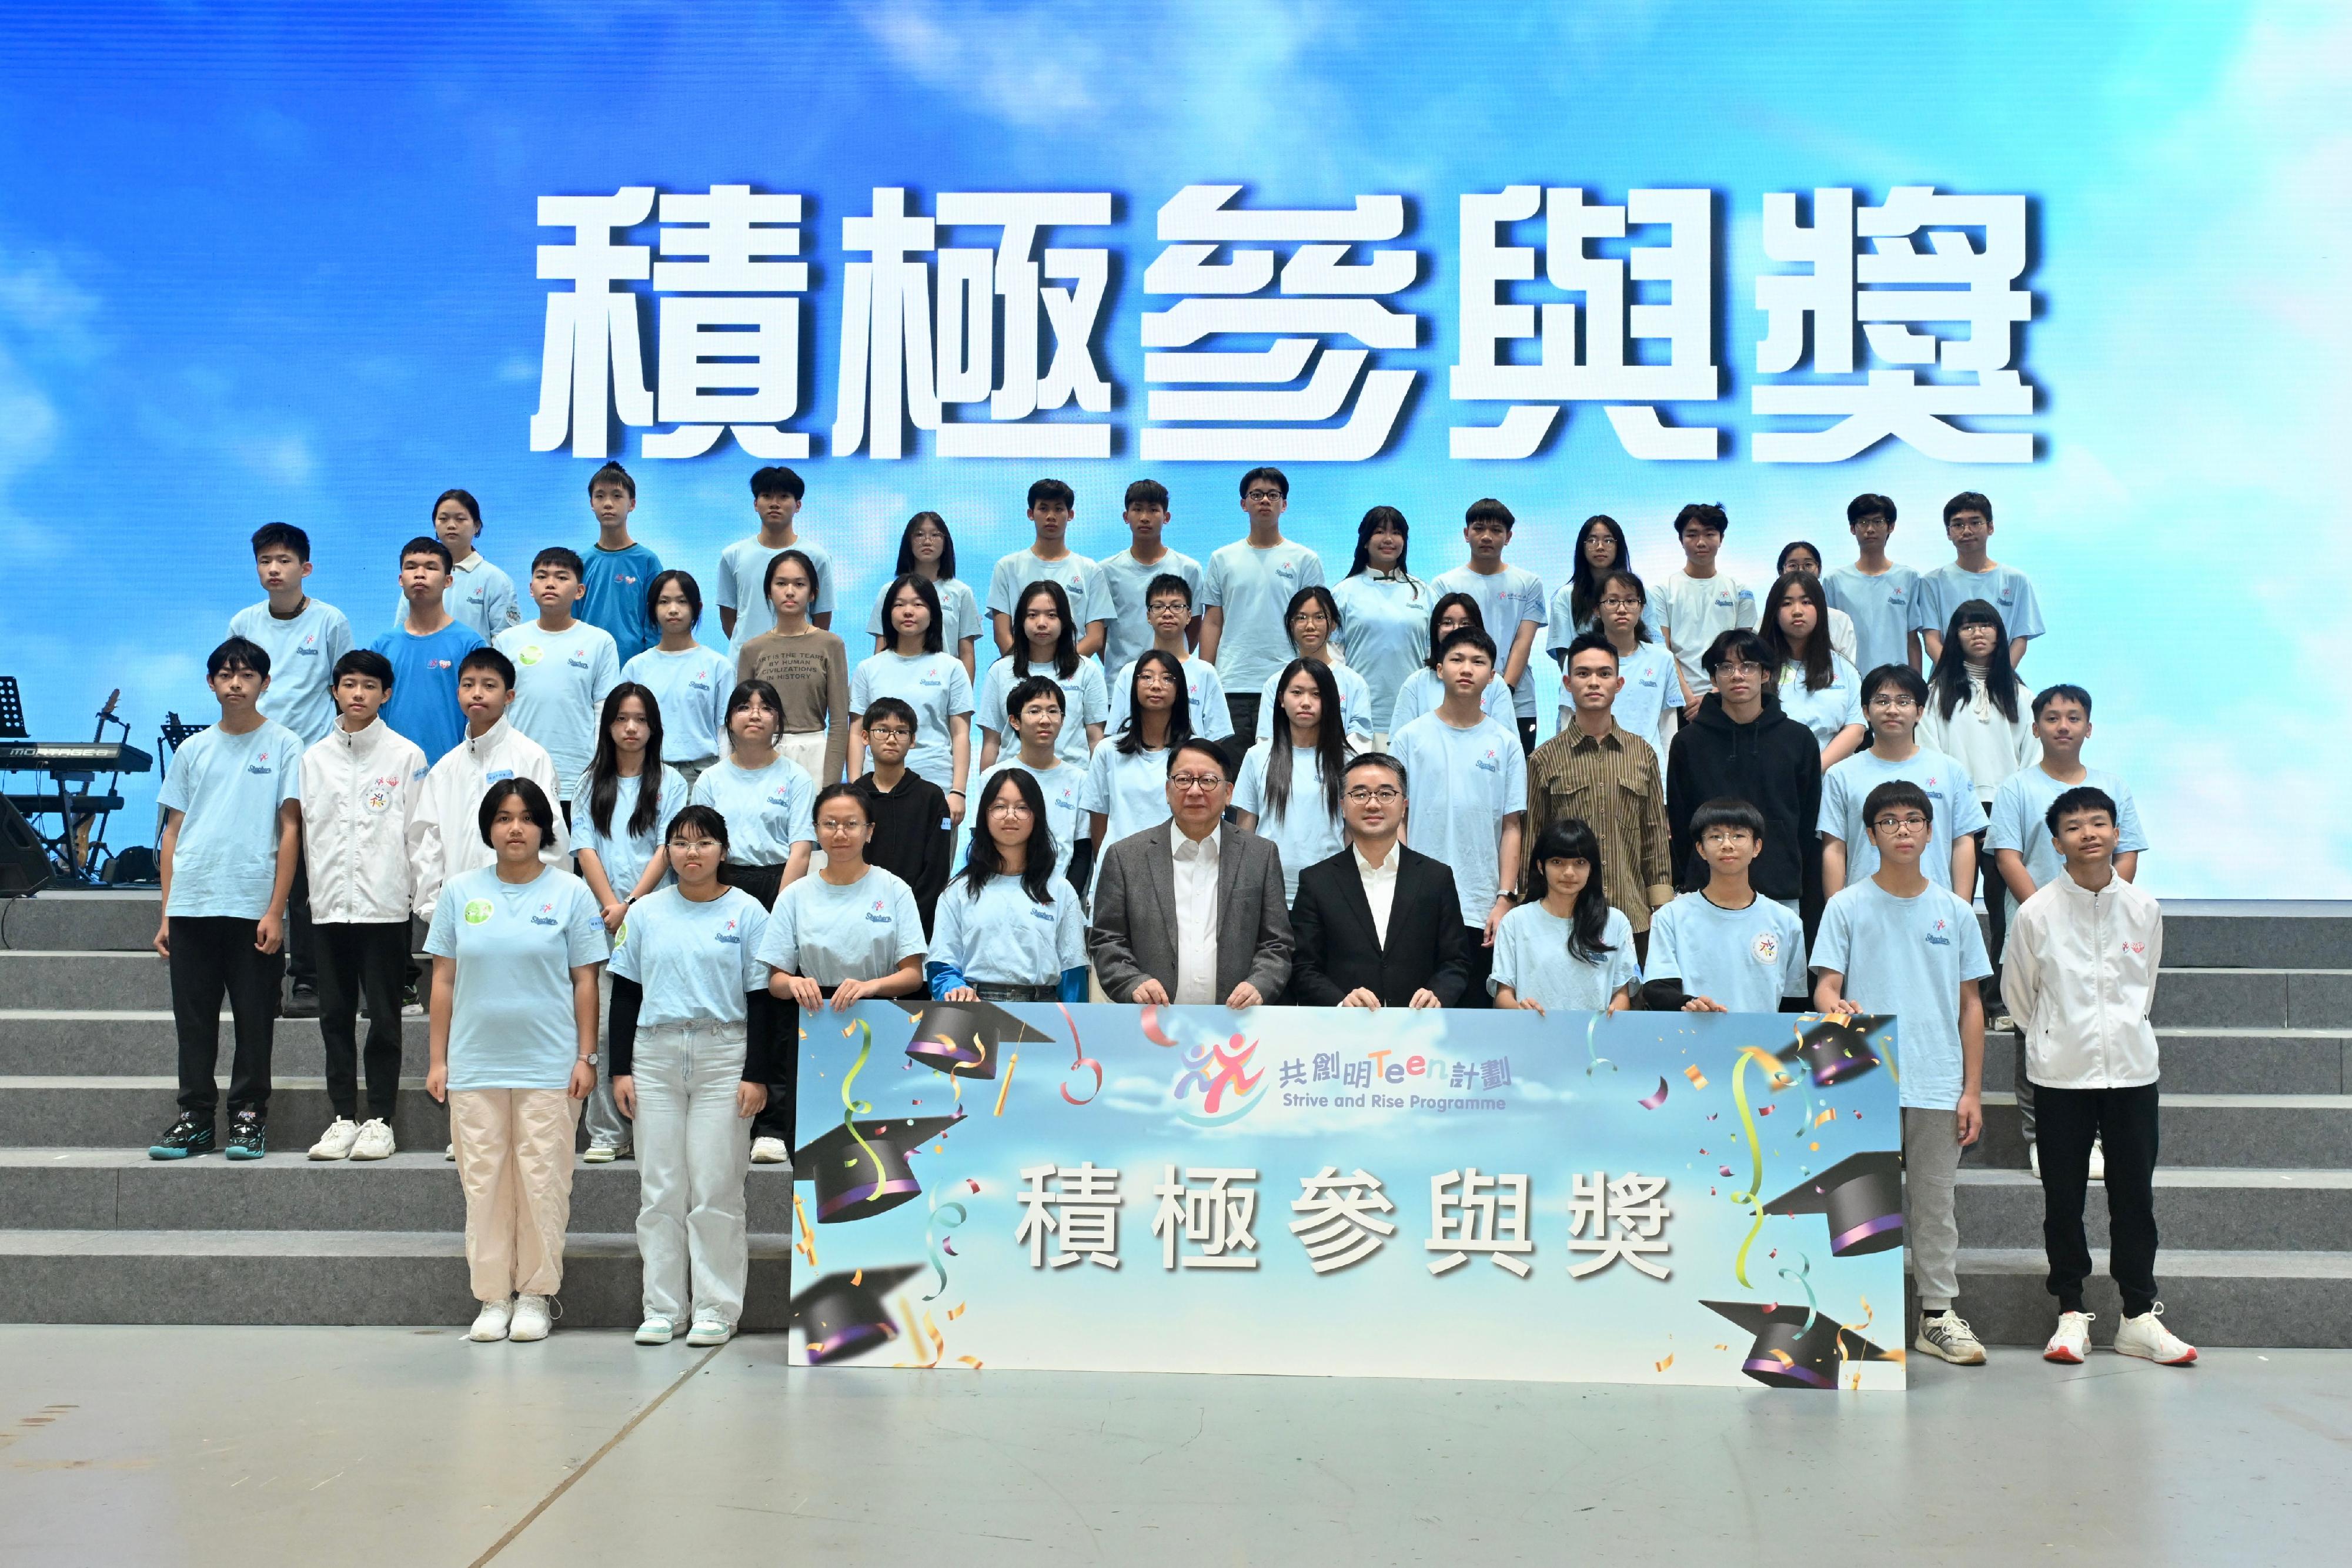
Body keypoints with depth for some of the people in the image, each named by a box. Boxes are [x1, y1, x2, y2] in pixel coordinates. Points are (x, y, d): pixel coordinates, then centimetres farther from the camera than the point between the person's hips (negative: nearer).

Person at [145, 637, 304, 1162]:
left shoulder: (284, 745, 2)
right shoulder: (193, 750, 13)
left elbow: (290, 829, -2)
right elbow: (173, 832, 14)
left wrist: (276, 911, -8)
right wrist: (166, 913, 8)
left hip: (254, 907, -3)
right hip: (191, 905, 3)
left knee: (254, 1019, 1)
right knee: (193, 1018, 6)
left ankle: (249, 1116, 11)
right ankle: (195, 1117, 13)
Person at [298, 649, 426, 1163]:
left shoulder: (406, 756, 2)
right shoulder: (314, 758, 11)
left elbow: (418, 831, 0)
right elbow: (303, 830, 12)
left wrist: (421, 897, -4)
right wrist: (313, 889, 6)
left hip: (385, 904, -4)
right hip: (329, 904, 4)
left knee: (384, 1016, 1)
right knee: (335, 1015, 7)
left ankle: (380, 1120, 7)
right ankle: (343, 1117, 14)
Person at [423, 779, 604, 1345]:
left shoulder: (570, 893, 1)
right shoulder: (460, 892, 7)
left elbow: (585, 981, 1)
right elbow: (443, 980, 8)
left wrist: (587, 1057, -4)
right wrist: (437, 1059, 5)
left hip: (548, 1065, -2)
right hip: (474, 1064, 2)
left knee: (542, 1183, 1)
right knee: (484, 1183, 6)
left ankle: (535, 1295, 13)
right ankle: (492, 1298, 15)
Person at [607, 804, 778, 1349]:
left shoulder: (747, 912, 1)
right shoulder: (645, 912, 9)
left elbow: (761, 999, 0)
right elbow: (624, 993, 11)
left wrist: (757, 1074, -6)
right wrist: (620, 1068, 4)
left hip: (724, 1057, -3)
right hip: (655, 1055, 3)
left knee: (716, 1190, -2)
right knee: (659, 1189, 5)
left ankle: (716, 1309, 7)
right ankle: (663, 1309, 13)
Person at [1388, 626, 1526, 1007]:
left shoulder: (1505, 743, 5)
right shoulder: (1410, 738, 3)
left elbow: (1511, 827, 4)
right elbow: (1396, 819, 3)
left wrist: (1504, 898, -4)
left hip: (1482, 909, 1)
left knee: (1476, 1008, 6)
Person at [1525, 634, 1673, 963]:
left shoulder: (1643, 755, 8)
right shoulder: (1545, 760, 2)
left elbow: (1656, 837, 10)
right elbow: (1531, 843, 4)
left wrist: (1663, 911, 5)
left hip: (1634, 920, 2)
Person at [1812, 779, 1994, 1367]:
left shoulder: (1955, 911, 9)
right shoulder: (1847, 907, 2)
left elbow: (1971, 1004, 10)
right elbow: (1826, 987, -3)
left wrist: (1972, 1091, 5)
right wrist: (1838, 1007, -28)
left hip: (1938, 1084, 2)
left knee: (1934, 1202, 8)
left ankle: (1940, 1313, 16)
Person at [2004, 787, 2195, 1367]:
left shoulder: (2143, 909, 1)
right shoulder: (2036, 913, -6)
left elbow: (2146, 982, 16)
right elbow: (2019, 993, 7)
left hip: (2132, 1068, 2)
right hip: (2061, 1075, -2)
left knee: (2135, 1195, 6)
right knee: (2063, 1198, 4)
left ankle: (2140, 1315, 15)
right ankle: (2071, 1314, 14)